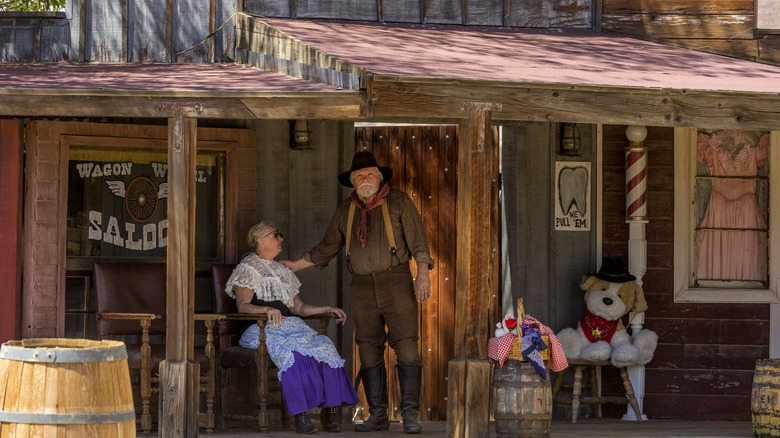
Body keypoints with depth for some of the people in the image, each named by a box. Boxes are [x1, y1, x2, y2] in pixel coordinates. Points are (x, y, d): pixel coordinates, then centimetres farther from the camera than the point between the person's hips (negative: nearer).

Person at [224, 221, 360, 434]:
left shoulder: (281, 271, 28)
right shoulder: (247, 269, 5)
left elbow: (299, 307, 26)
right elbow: (242, 305, -9)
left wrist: (328, 309, 13)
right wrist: (267, 309, -28)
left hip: (290, 326, 6)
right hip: (263, 329, -6)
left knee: (324, 346, -23)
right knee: (293, 352, -36)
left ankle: (330, 411, -27)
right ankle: (300, 414, -39)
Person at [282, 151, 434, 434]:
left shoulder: (398, 202, 3)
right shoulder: (346, 210, 14)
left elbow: (417, 239, -2)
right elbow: (327, 248, 23)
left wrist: (423, 274, -12)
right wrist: (295, 265, 23)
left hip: (396, 282, -4)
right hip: (362, 288, 4)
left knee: (406, 346, -12)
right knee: (369, 351, 2)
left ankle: (410, 414, -12)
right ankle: (378, 415, 6)